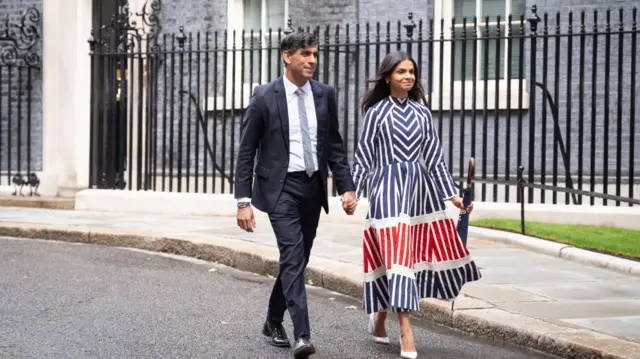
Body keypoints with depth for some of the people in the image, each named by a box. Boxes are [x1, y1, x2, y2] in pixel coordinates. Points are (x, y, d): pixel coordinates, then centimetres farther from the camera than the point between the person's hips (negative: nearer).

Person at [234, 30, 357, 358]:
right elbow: (246, 152, -5)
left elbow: (335, 145, 10)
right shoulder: (265, 96, -8)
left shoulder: (325, 95, 4)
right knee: (293, 258, -16)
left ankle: (273, 322, 33)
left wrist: (347, 187, 1)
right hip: (281, 187, -5)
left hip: (313, 186, 5)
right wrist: (244, 200, -11)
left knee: (299, 259, 13)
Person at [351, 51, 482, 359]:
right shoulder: (376, 112, 0)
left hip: (420, 189, 5)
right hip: (388, 188, -5)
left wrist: (452, 195, 8)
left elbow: (435, 157, 12)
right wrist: (352, 193, -8)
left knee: (418, 254, 7)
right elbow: (363, 156, 0)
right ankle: (405, 330, -9)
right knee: (398, 255, -10)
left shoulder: (422, 113, 11)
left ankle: (380, 317, 26)